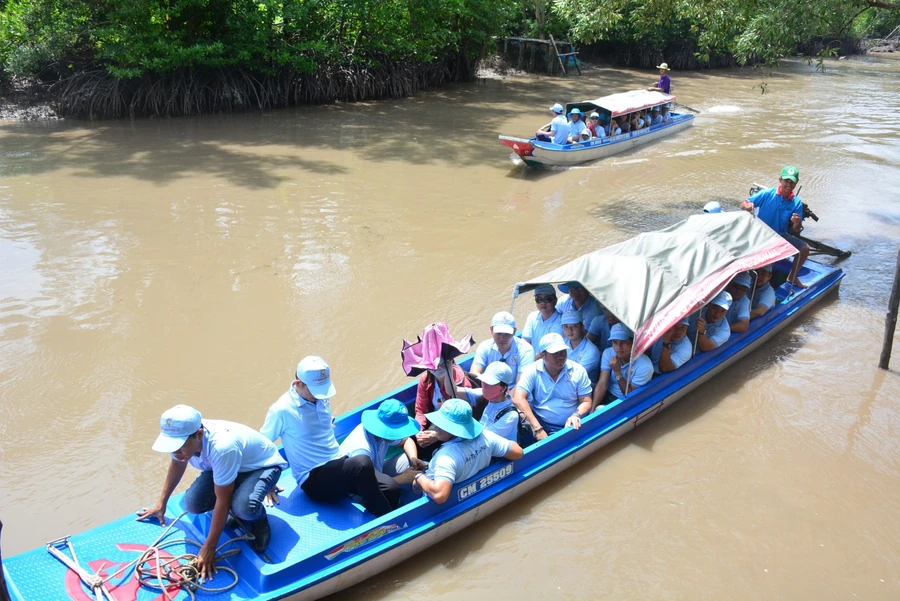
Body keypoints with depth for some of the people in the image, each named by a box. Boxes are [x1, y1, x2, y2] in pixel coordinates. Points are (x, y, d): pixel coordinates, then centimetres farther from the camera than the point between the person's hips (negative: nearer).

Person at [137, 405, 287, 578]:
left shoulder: (222, 447, -43)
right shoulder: (181, 436, -23)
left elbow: (222, 500, -32)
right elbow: (177, 463, 4)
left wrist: (209, 547, -26)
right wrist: (161, 503, 13)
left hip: (262, 465, -7)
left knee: (244, 507, -35)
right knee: (193, 504, -16)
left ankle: (259, 519, 1)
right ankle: (236, 512, 12)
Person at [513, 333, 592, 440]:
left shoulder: (578, 371, 1)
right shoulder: (532, 371, -5)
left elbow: (586, 401, 6)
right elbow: (518, 399, -16)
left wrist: (576, 415, -19)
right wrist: (538, 429, -24)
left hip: (570, 427, 1)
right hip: (541, 426, 0)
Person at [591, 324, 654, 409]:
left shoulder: (644, 366, -23)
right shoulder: (608, 353, -10)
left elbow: (631, 395, -16)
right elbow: (602, 384, -13)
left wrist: (617, 372, -27)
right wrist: (592, 409, -25)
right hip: (608, 395, 4)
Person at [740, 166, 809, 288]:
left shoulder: (797, 203, -7)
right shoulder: (767, 194, -14)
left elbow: (796, 230, -5)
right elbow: (743, 204, -12)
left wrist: (797, 223, -29)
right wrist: (748, 206, -36)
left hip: (781, 236, 4)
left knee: (805, 248, -8)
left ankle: (792, 277, 17)